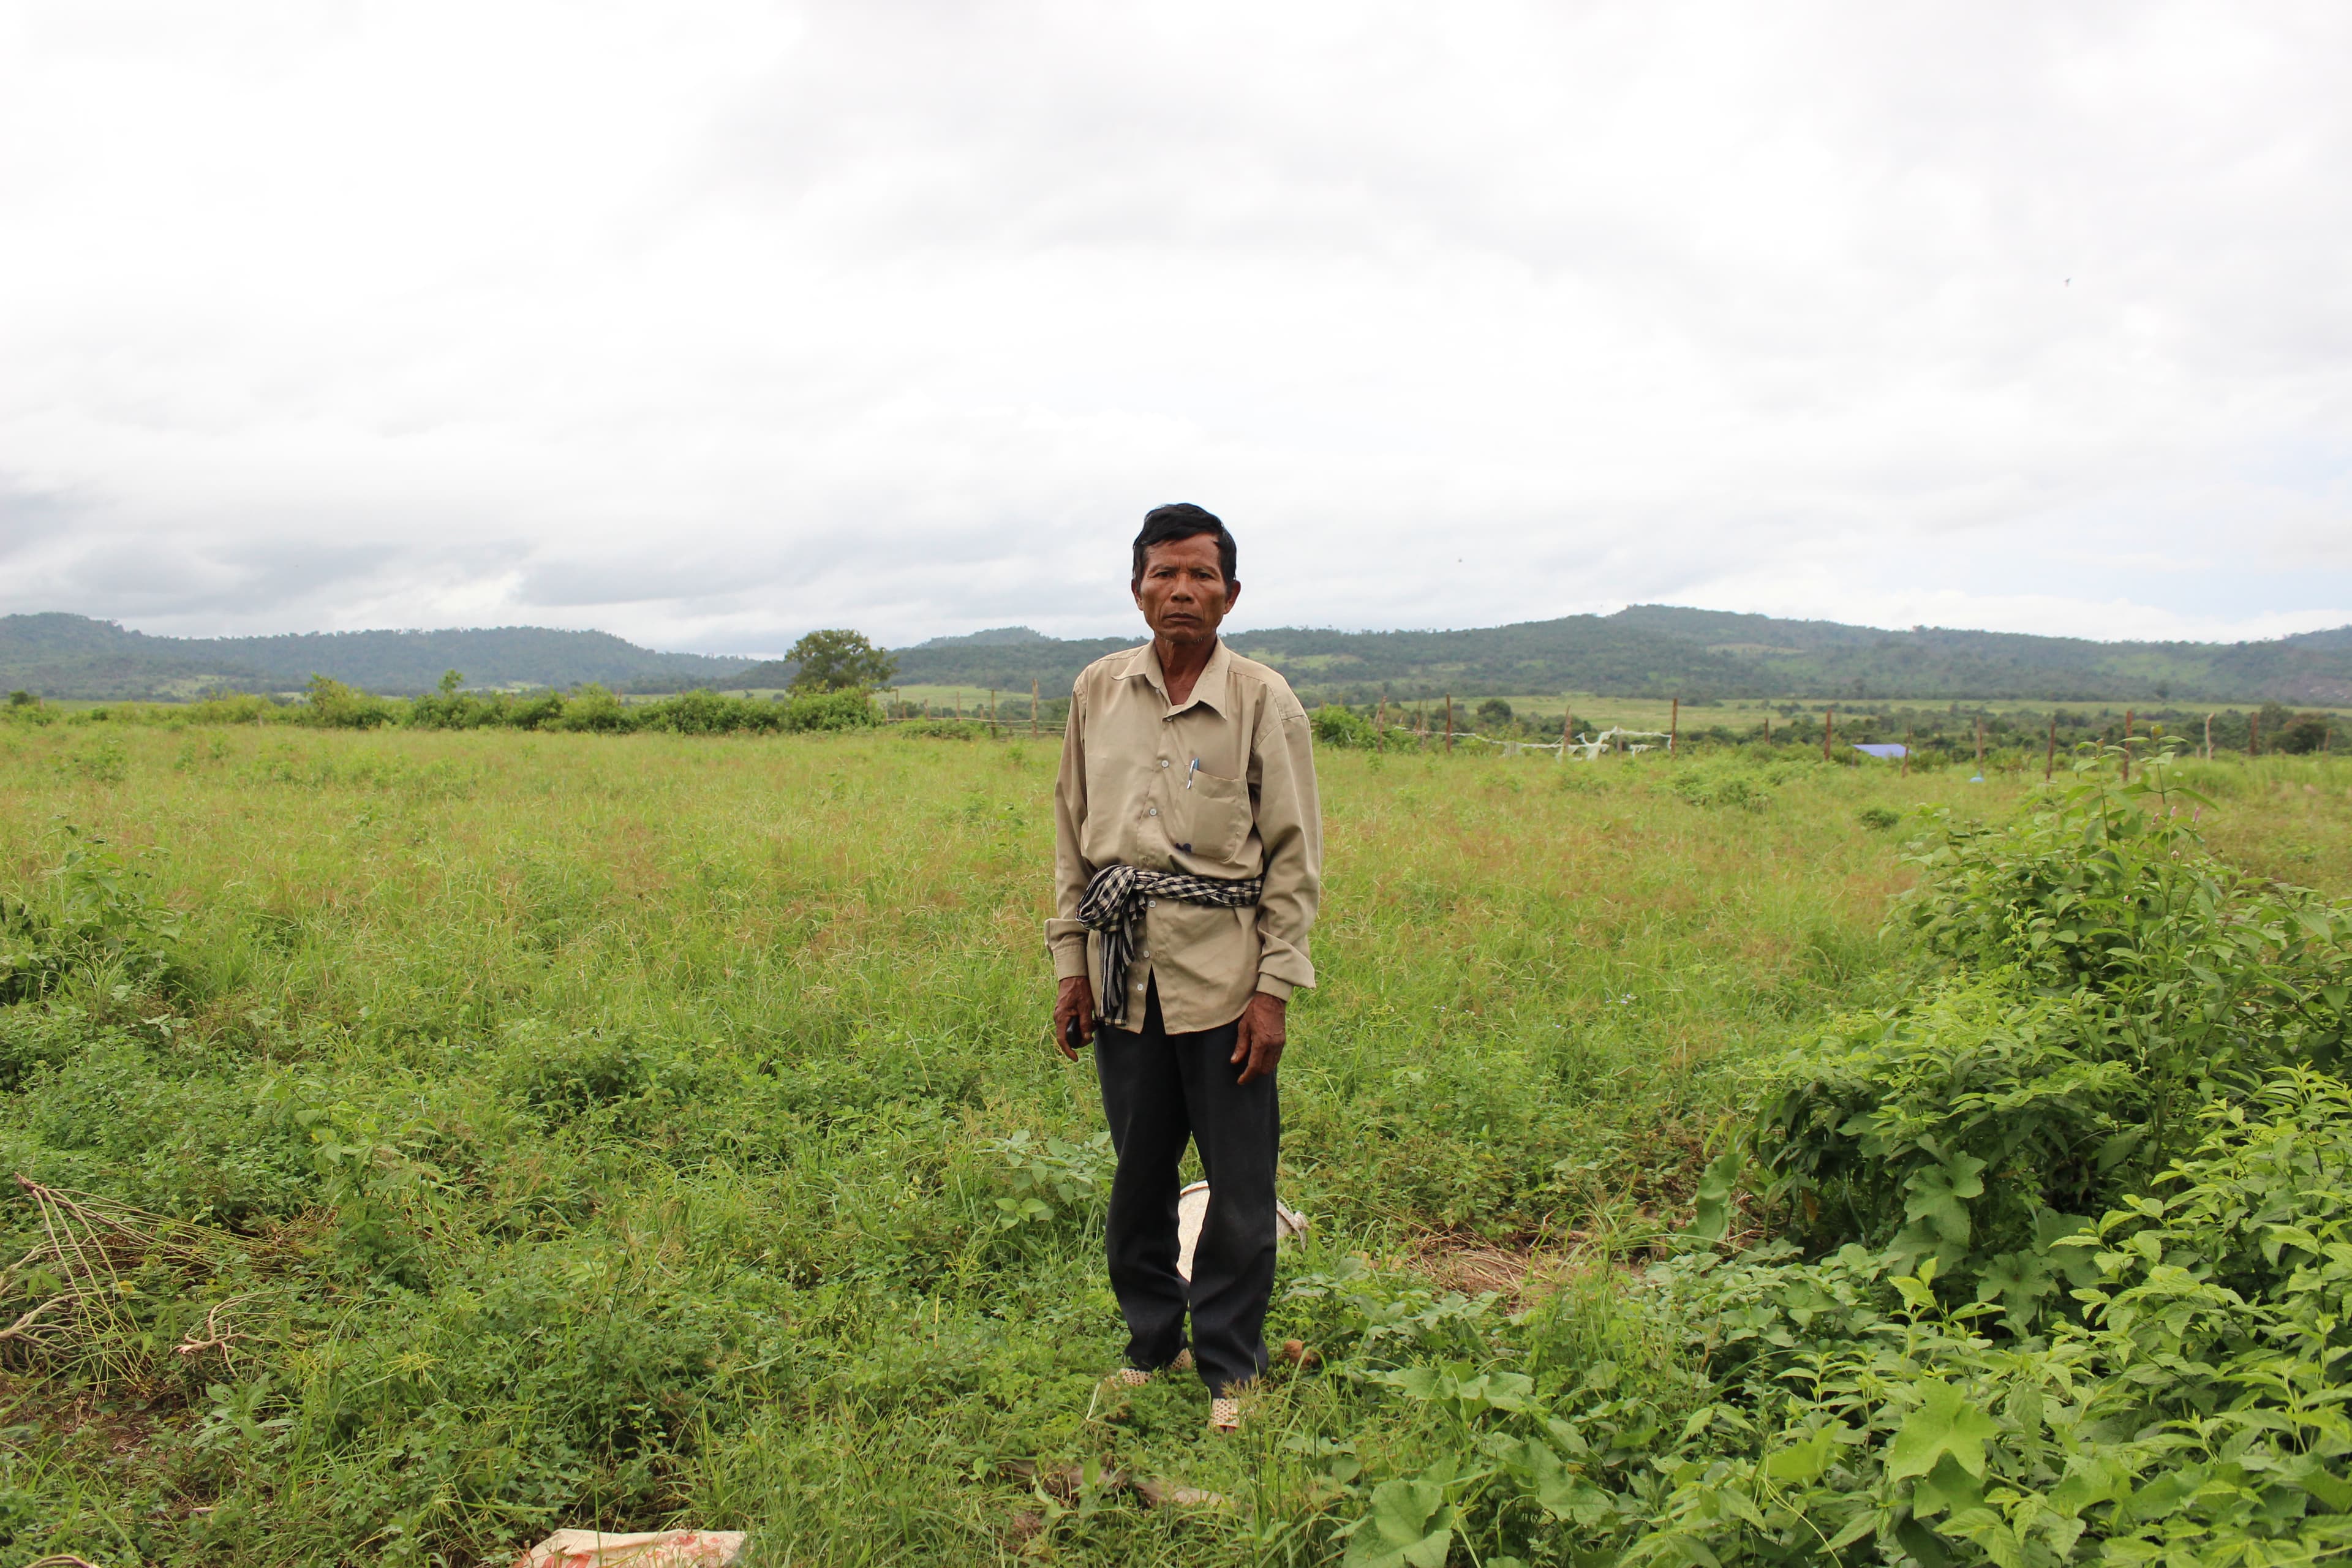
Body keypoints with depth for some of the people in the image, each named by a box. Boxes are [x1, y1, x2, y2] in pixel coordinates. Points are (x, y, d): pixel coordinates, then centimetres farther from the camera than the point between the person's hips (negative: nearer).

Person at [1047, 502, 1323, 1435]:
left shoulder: (1263, 702, -4)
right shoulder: (1097, 693, 6)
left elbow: (1295, 858, -3)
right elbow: (1072, 835, 12)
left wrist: (1275, 989, -7)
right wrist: (1071, 963, 8)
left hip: (1222, 973, -3)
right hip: (1125, 972, 3)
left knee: (1239, 1183, 4)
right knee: (1139, 1170, 13)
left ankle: (1229, 1366, 21)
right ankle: (1151, 1342, 32)